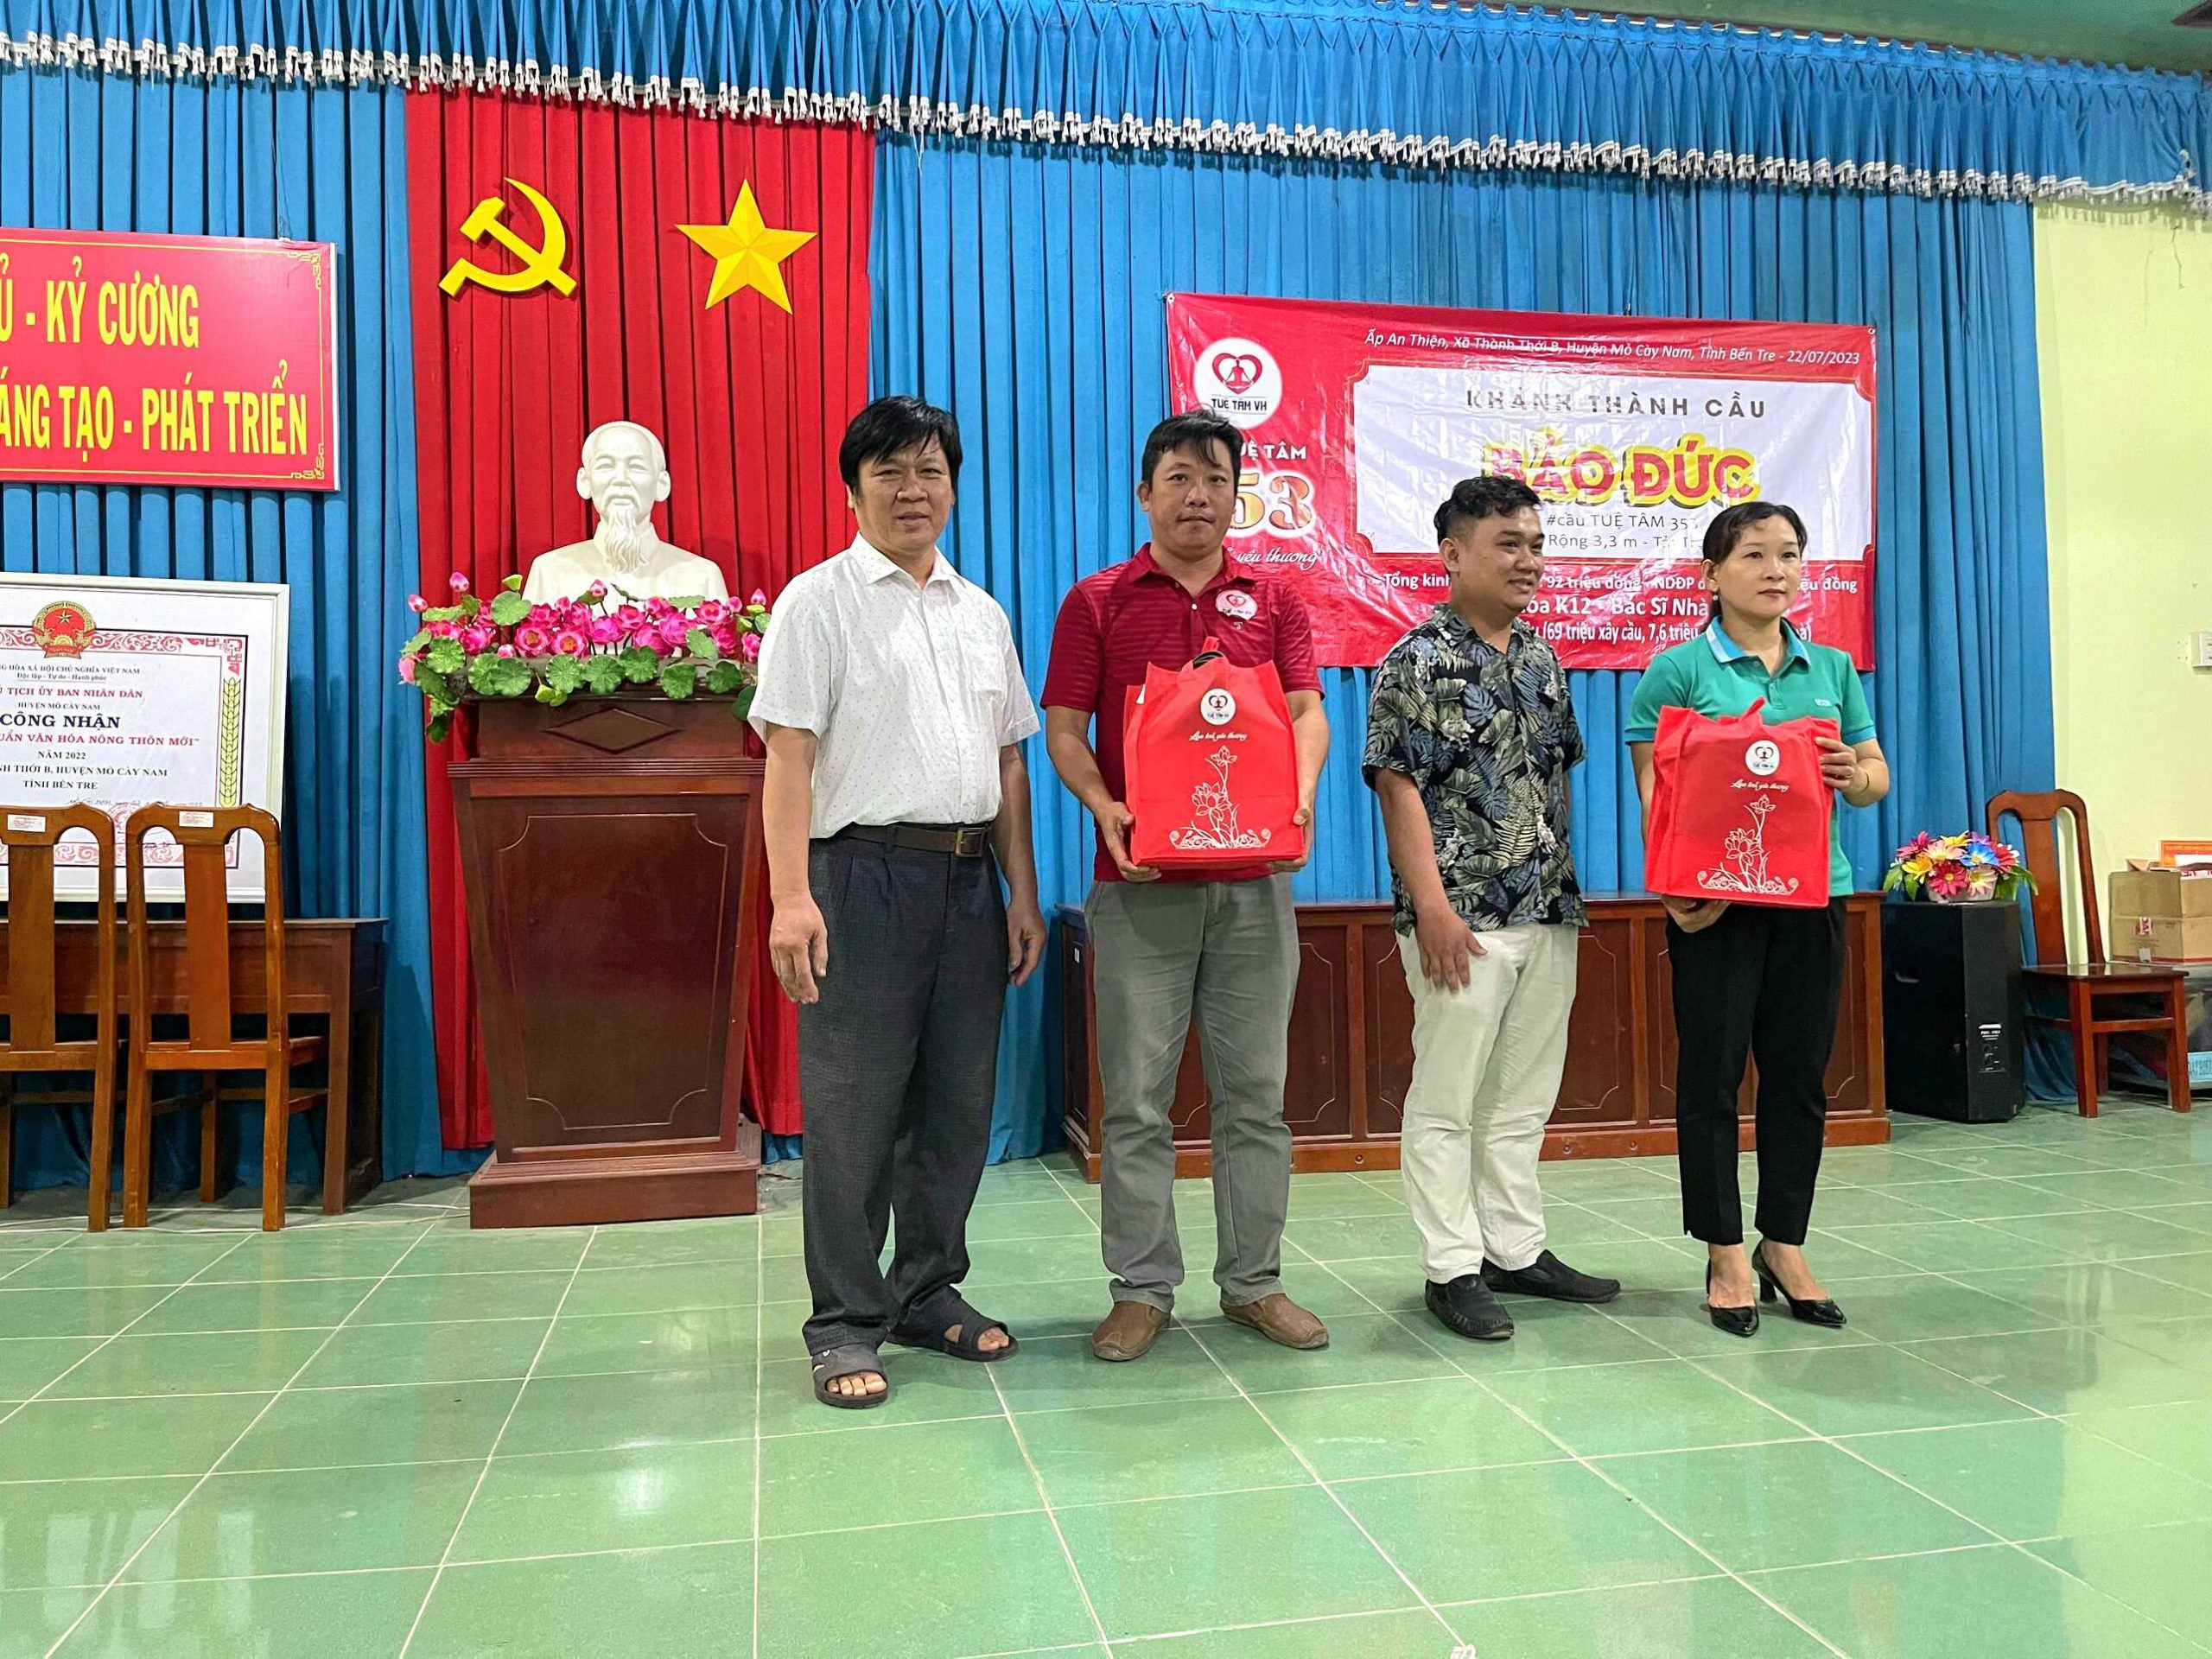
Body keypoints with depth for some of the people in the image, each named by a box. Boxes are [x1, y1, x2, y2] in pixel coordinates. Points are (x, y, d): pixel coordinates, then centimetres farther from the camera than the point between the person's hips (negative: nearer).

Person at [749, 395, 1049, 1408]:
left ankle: (929, 1292, 25)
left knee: (959, 1104, 10)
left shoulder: (982, 615, 17)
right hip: (866, 871, -5)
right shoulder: (820, 601, 1)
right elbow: (788, 755, -8)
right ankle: (846, 1326, 9)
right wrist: (792, 897, -18)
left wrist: (1023, 894, 11)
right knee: (855, 1109, -2)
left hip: (969, 876, 6)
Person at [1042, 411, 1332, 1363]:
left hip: (1254, 881, 2)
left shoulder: (1274, 602, 12)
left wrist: (1300, 797, -15)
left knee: (1254, 1093, 8)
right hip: (1139, 881, -2)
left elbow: (1306, 713, 5)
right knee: (1137, 1097, 3)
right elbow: (1063, 728, 2)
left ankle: (1253, 1282, 20)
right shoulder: (1096, 602, 7)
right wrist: (1103, 806, -16)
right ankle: (1141, 1289, 15)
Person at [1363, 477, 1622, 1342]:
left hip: (1549, 913, 7)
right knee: (1446, 1100, 1)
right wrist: (1433, 908, -18)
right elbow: (1400, 788, -13)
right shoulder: (1417, 662, -8)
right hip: (1463, 919, -7)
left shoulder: (1542, 658, 13)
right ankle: (1452, 1268, 11)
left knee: (1522, 1097, 15)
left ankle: (1516, 1249, 26)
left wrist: (1564, 882, 14)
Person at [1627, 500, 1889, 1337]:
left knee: (1801, 1075, 9)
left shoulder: (1832, 667, 12)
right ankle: (1727, 1255, 15)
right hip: (1717, 900, -4)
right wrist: (1675, 886, -20)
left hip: (1812, 893, 5)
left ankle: (1785, 1246, 23)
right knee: (1712, 1073, 2)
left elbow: (1877, 777, 14)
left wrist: (1854, 774, -10)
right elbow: (1654, 790, -6)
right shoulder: (1679, 669, -2)